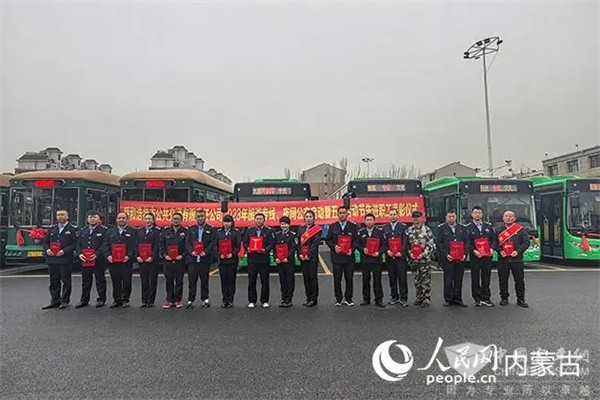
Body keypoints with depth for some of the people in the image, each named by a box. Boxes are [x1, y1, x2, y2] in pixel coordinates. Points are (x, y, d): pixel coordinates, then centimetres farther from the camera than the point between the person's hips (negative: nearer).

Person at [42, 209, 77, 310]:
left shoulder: (72, 229, -1)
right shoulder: (51, 229, 15)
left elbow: (75, 244, -6)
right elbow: (46, 242, 18)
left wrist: (64, 251, -16)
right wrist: (47, 249, -2)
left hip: (65, 260, -5)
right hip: (52, 259, 5)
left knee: (66, 281, 2)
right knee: (54, 282, 10)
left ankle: (65, 301, 11)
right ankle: (55, 301, 19)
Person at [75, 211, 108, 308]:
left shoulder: (104, 230, -1)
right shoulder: (82, 231, 15)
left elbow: (105, 245, -9)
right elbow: (78, 244, 12)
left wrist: (97, 255, -18)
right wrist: (79, 254, -5)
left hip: (99, 260, -4)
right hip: (84, 261, 5)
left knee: (100, 280, 4)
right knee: (85, 281, 11)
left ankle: (101, 299, 13)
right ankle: (84, 300, 21)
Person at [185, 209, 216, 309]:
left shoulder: (211, 229, 5)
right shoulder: (190, 229, 13)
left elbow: (213, 243, -2)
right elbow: (187, 242, 6)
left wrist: (205, 252, -16)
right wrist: (191, 251, -11)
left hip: (205, 259, -2)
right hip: (192, 259, 2)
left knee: (204, 280, 6)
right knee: (192, 280, 4)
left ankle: (205, 299, 17)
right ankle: (190, 300, 12)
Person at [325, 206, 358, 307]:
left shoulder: (353, 226, 6)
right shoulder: (332, 227, 8)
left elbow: (356, 240, 4)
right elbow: (328, 240, 7)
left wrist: (352, 249, -11)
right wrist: (334, 246, -9)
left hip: (349, 257, 0)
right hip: (337, 257, 0)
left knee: (349, 278, 5)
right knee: (337, 279, 3)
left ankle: (348, 298, 18)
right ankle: (339, 299, 15)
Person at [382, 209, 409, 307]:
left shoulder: (403, 227, 3)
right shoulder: (384, 228, 10)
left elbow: (405, 242, -2)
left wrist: (401, 253, -12)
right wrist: (387, 251, -7)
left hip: (400, 256, -2)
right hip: (389, 257, 3)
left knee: (402, 277, -2)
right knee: (392, 278, 8)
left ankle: (403, 298, 6)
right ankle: (394, 297, 18)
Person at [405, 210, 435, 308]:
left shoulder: (427, 229, -3)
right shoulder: (409, 230, 8)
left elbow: (431, 245, -6)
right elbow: (406, 244, 12)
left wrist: (423, 254, -14)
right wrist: (410, 253, -3)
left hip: (425, 259, -4)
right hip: (413, 259, 4)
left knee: (425, 279, -2)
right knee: (416, 280, 11)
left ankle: (426, 299, 7)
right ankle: (419, 298, 22)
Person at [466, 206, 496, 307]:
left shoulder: (488, 226, 13)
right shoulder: (468, 227, 1)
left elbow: (493, 239, 12)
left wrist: (491, 248, -5)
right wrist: (474, 251, -15)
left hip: (487, 256, 3)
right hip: (475, 256, -2)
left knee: (486, 277, 6)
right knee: (475, 278, 2)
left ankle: (485, 298, 16)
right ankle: (477, 299, 11)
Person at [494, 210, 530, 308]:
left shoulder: (521, 229, 6)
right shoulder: (498, 230, 10)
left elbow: (526, 242, 1)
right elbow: (494, 242, 8)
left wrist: (518, 251, -12)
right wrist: (500, 251, -9)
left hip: (517, 259, -1)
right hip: (503, 259, 1)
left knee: (519, 280, 3)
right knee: (503, 280, 4)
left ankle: (521, 299, 15)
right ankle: (504, 298, 16)